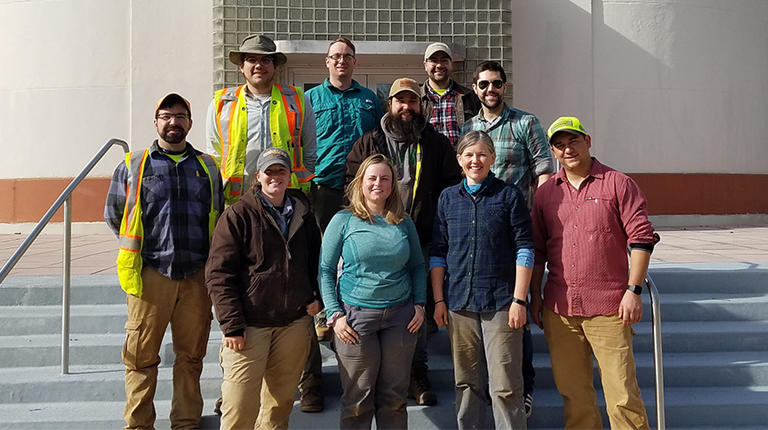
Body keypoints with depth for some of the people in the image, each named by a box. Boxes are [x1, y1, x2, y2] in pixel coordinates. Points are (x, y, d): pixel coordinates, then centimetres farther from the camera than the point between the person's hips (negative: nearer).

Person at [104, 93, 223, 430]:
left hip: (197, 275, 2)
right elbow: (113, 213, 14)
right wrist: (141, 248, 10)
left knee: (191, 355, 9)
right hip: (150, 274, -2)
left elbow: (220, 218, 19)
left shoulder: (207, 167, 13)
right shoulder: (132, 166, 8)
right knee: (141, 356, 2)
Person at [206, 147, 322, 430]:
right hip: (250, 325, -4)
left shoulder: (302, 213, 11)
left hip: (295, 323, 4)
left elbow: (315, 259, 23)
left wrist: (316, 297, 6)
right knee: (240, 406, -5)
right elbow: (219, 274, -8)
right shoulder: (239, 215, -4)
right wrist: (231, 324, -13)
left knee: (281, 400, 12)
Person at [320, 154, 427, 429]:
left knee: (394, 395, 10)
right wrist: (335, 314, -8)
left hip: (400, 314, 3)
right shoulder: (344, 221, -2)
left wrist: (420, 304, 4)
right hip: (356, 315, -3)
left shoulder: (404, 223, 8)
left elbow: (418, 266, 16)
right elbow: (325, 270, -2)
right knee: (358, 398, 5)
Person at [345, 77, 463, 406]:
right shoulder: (368, 142, 9)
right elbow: (351, 183, 8)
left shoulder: (436, 144, 10)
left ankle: (417, 373, 17)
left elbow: (452, 186, 10)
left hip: (421, 239, 0)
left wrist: (438, 222, -1)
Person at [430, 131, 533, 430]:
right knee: (466, 384, 11)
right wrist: (438, 300, 6)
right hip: (458, 303, 3)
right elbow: (438, 253, 11)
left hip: (501, 303, -3)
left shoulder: (509, 195, 0)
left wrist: (519, 300, -8)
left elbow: (524, 250, -2)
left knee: (505, 385, -1)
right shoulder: (448, 197, 9)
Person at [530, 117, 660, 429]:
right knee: (573, 392, 10)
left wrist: (634, 290, -8)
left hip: (608, 307, -3)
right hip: (559, 309, 4)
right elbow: (537, 249, 14)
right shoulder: (545, 193, 11)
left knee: (621, 392, -2)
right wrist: (535, 296, 10)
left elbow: (641, 238, -3)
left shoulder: (618, 184, 1)